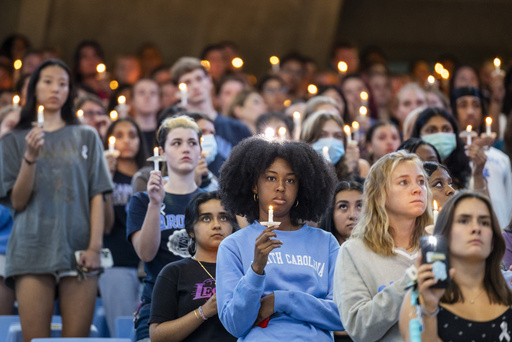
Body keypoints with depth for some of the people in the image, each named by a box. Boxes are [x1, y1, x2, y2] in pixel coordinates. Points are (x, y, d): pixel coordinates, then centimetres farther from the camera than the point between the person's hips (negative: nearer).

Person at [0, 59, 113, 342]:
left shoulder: (86, 137, 15)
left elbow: (97, 196, 9)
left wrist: (95, 247, -4)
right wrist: (30, 157, -11)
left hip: (78, 252, 1)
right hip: (33, 252, -1)